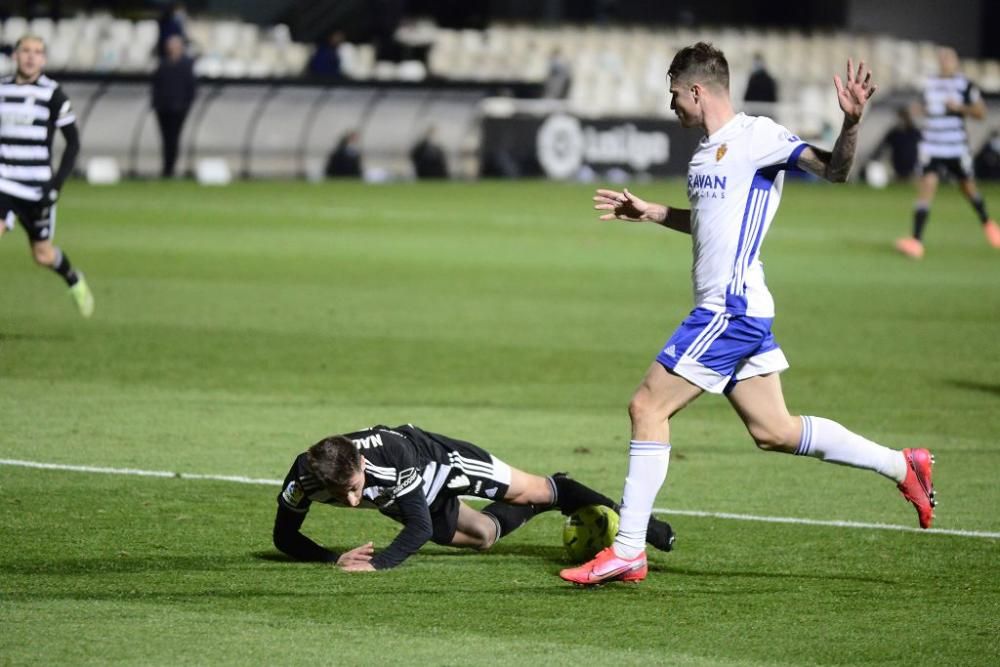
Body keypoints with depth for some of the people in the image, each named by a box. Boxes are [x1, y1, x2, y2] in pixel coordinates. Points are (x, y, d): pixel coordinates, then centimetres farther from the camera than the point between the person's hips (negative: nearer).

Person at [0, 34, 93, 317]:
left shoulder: (53, 94, -6)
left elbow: (73, 142, -3)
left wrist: (57, 183, -11)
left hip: (37, 188, -2)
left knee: (43, 256, 8)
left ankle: (75, 281, 42)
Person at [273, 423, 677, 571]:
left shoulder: (390, 458, -48)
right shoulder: (304, 475, -38)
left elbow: (420, 527, -43)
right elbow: (284, 536, -26)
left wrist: (379, 563, -59)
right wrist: (335, 560, -43)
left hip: (435, 460, -4)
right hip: (404, 496, 4)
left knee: (526, 491, 14)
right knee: (484, 535, 24)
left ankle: (620, 516, 38)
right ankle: (536, 510, 55)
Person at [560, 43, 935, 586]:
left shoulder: (756, 135, -11)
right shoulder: (708, 149, 17)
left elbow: (832, 169, -18)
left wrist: (851, 123, -35)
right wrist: (648, 213, 28)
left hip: (731, 309, -10)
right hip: (723, 310, 10)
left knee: (647, 406, -8)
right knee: (772, 430, 11)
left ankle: (627, 552, -5)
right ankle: (902, 465, 19)